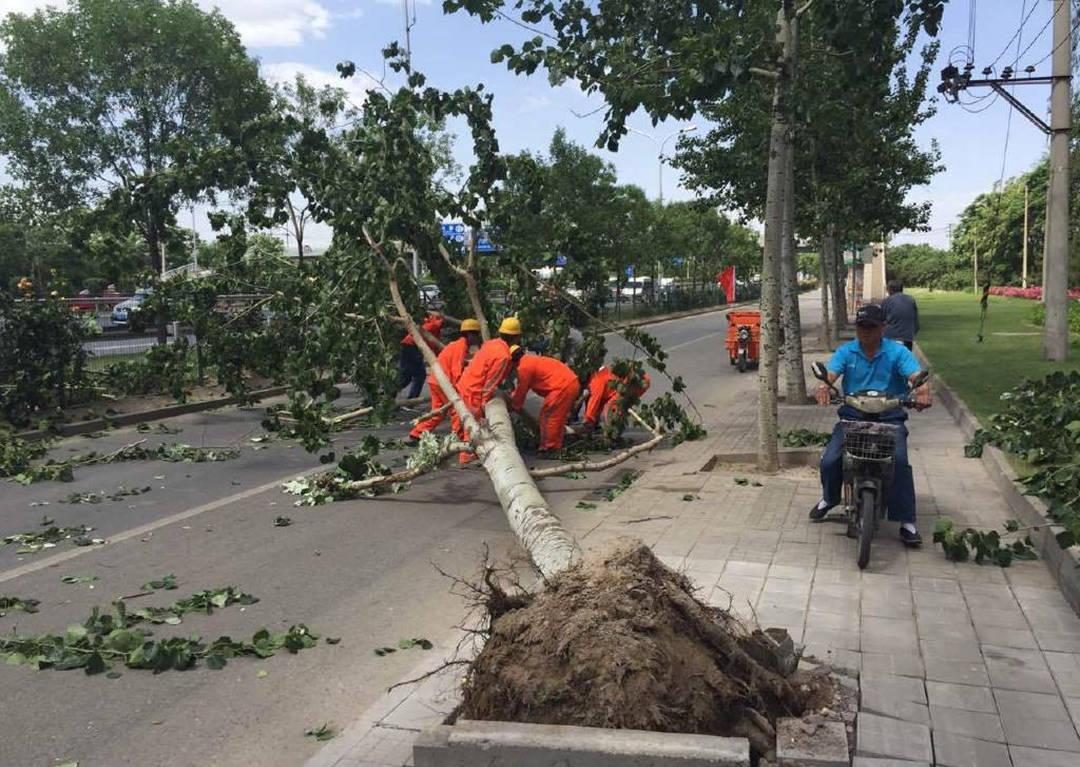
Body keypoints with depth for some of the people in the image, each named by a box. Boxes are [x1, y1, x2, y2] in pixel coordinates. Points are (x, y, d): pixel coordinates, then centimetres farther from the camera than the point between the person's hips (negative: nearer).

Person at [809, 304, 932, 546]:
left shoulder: (897, 352, 0)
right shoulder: (846, 352, 5)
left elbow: (917, 376, -14)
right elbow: (830, 373, -11)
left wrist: (923, 390, -39)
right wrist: (824, 386, -36)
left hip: (890, 418, -2)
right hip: (852, 417, 2)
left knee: (899, 461, -24)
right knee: (829, 461, -14)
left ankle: (907, 523, -13)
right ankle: (829, 498, 20)